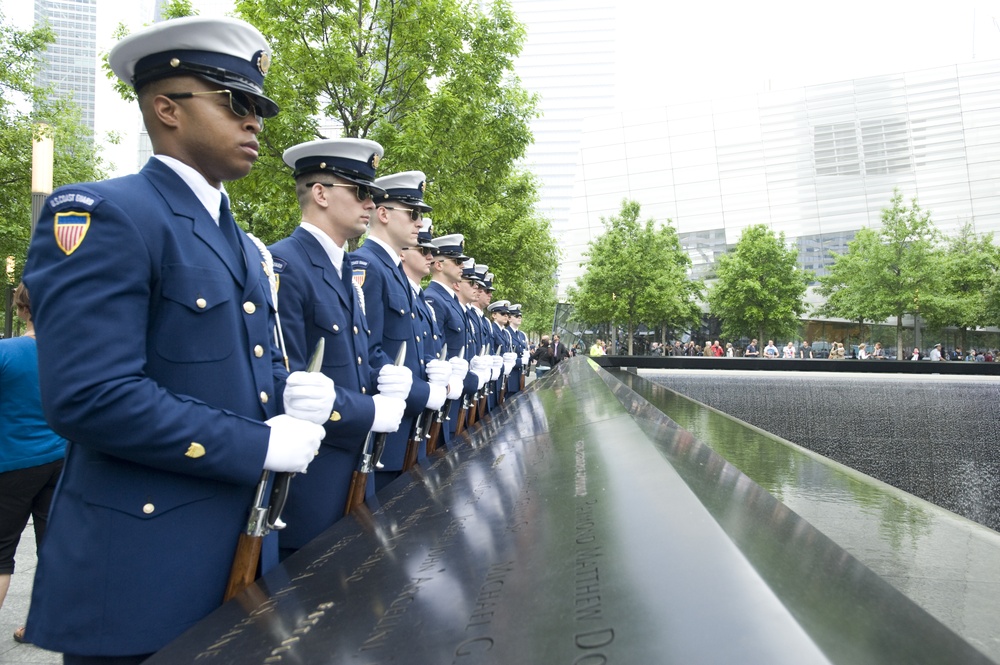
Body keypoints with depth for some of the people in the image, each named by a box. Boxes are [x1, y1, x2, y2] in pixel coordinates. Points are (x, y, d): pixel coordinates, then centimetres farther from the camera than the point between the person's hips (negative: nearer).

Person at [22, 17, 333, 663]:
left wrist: (292, 392, -3)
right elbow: (90, 395, -24)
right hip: (142, 567, -8)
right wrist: (260, 446, -20)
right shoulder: (101, 216, -14)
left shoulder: (243, 244, 13)